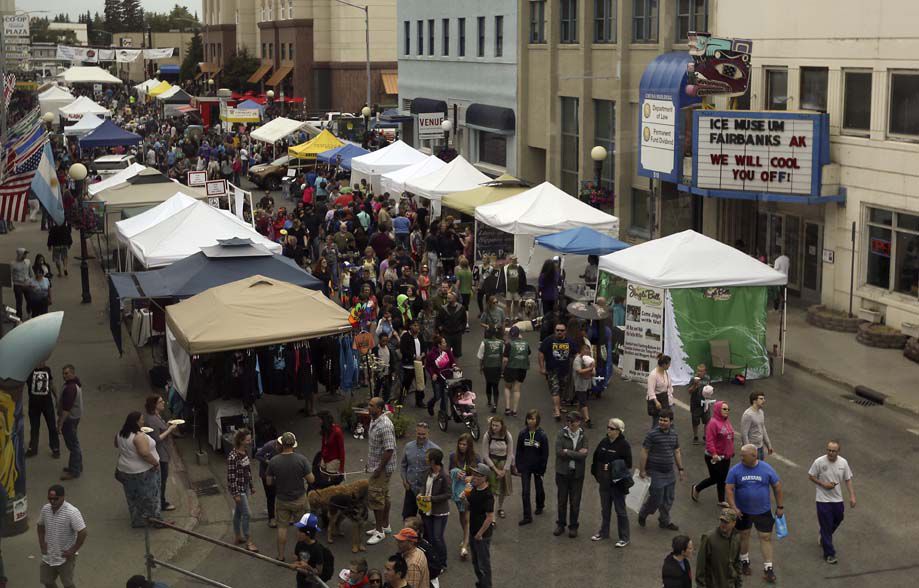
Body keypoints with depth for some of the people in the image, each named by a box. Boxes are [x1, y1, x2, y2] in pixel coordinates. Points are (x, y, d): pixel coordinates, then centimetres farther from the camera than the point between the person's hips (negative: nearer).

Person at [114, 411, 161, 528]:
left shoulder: (121, 434, -1)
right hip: (143, 472, -8)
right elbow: (144, 453, -33)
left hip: (126, 471, 8)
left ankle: (137, 520, 28)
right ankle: (154, 519, 16)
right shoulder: (139, 436, -27)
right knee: (148, 496, 6)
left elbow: (116, 445, 17)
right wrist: (156, 463, -22)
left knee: (134, 496, 18)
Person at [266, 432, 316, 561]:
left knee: (282, 527, 14)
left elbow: (269, 482, -5)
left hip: (281, 500, 1)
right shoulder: (301, 459, -18)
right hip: (299, 499, -1)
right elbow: (311, 479, -14)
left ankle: (281, 556, 22)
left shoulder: (273, 461, -14)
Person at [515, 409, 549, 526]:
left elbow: (545, 454, -8)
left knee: (539, 488, 18)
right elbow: (518, 451, 2)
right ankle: (527, 516, 2)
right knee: (525, 492, -3)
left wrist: (542, 470, -9)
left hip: (537, 467, -1)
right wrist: (518, 467, 0)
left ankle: (540, 506, 46)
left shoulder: (542, 435, -13)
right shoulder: (522, 434, -6)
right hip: (525, 467, 1)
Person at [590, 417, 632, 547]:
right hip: (604, 482, 6)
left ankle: (624, 538, 13)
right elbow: (595, 458, 12)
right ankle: (604, 532, 35)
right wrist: (596, 473, 8)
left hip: (617, 483, -6)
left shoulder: (624, 445, -14)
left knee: (620, 510, 3)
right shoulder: (604, 442, 4)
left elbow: (627, 465, -14)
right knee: (605, 509, 19)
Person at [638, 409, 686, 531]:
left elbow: (677, 452, 14)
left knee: (668, 499, 13)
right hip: (655, 472, -6)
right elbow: (644, 452, -12)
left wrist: (681, 469, 13)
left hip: (669, 472, 6)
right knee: (656, 499, 0)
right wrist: (642, 470, -12)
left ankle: (665, 521, 29)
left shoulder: (674, 434, 4)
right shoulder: (652, 434, -15)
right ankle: (642, 514, 26)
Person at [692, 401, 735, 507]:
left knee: (723, 479, 12)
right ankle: (696, 488, 25)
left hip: (725, 456, 8)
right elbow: (709, 440, -24)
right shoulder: (713, 423, -20)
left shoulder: (727, 421, 7)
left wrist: (731, 451, 20)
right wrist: (714, 454, -29)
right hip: (714, 457, -8)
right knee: (714, 479, 1)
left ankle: (721, 501, 22)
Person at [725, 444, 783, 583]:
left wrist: (780, 506, 1)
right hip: (743, 511, 1)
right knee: (744, 535, 14)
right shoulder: (735, 470, -11)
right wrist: (733, 508, -19)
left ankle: (768, 569, 7)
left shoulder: (766, 469, -10)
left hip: (763, 511, 0)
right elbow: (729, 489, -10)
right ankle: (744, 561, 35)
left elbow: (777, 486, -1)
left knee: (766, 537, 0)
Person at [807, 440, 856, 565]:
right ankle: (829, 554, 6)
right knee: (826, 526, -2)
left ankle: (824, 538, 50)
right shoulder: (819, 462, -16)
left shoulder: (843, 462, -5)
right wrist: (823, 484, -16)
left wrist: (852, 496, -1)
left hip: (838, 499, 4)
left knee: (837, 521, 21)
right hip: (823, 500, -4)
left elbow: (848, 480, 4)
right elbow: (810, 476, -5)